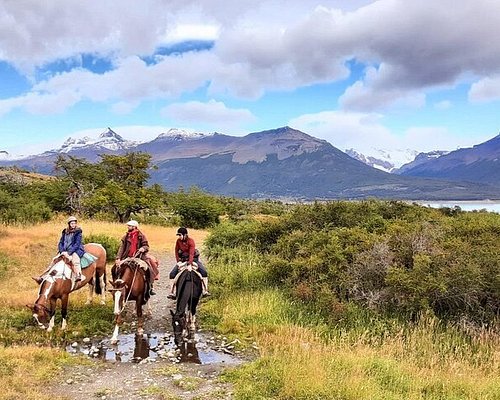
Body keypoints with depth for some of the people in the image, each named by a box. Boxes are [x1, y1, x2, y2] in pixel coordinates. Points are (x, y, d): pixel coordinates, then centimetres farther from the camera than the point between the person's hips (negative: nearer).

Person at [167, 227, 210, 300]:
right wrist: (178, 261, -19)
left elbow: (191, 253, -31)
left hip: (193, 259, -3)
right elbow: (176, 251, -5)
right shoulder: (178, 241, -10)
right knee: (172, 274, -11)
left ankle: (205, 291, -16)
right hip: (182, 259, 3)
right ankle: (171, 292, -4)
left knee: (204, 272, -21)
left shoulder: (191, 241, -22)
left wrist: (189, 264, -42)